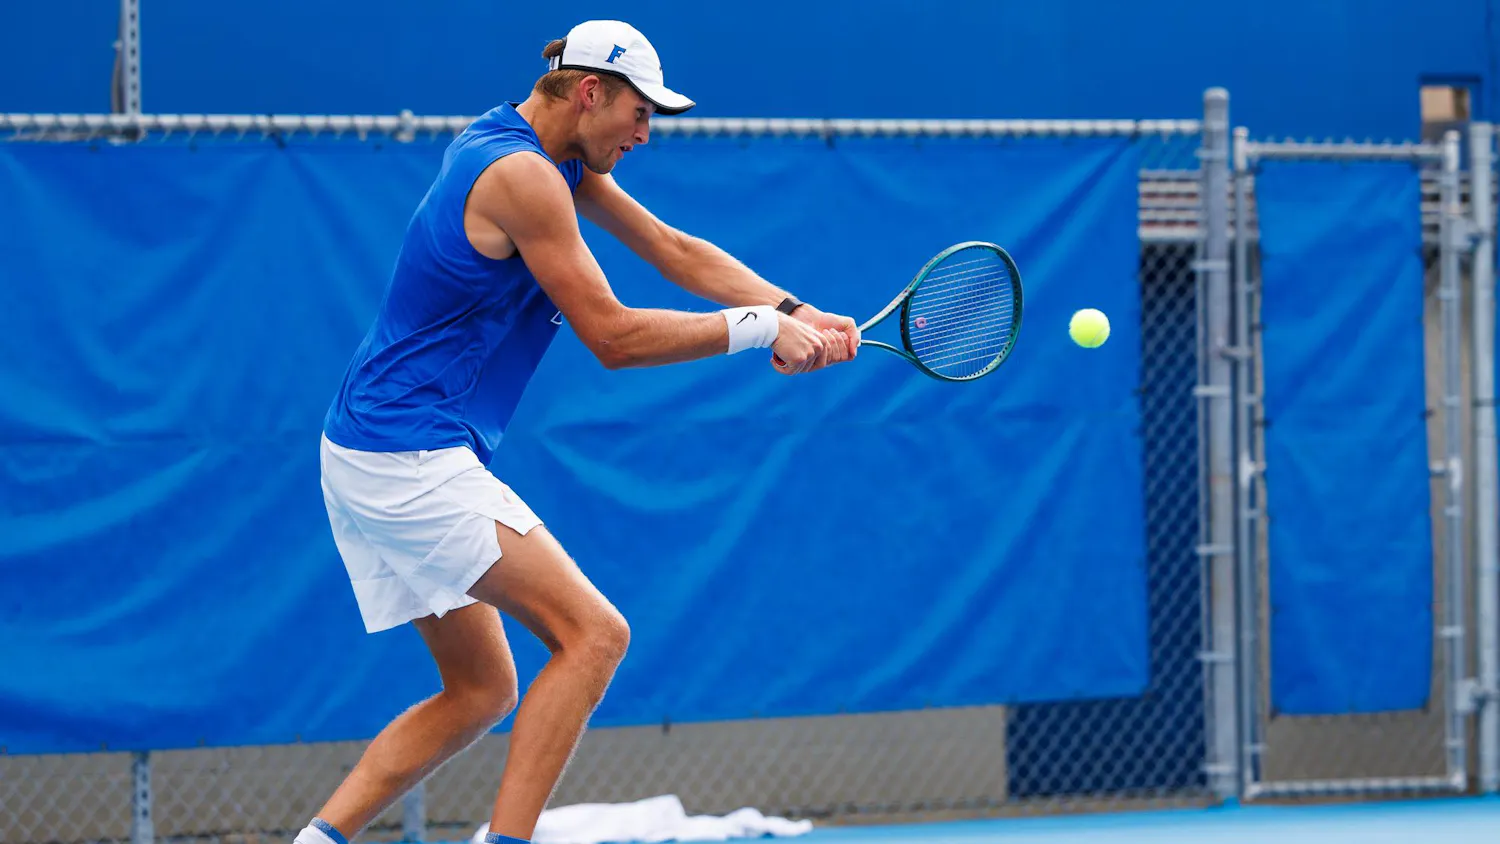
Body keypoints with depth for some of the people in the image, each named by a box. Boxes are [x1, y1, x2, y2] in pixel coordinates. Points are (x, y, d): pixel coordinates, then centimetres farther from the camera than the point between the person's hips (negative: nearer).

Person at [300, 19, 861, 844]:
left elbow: (674, 250, 15)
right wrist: (758, 328, -11)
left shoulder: (554, 159, 14)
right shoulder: (520, 174, -17)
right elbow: (613, 336, -17)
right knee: (592, 634, -12)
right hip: (413, 458, -11)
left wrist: (797, 313, 1)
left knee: (482, 691, 14)